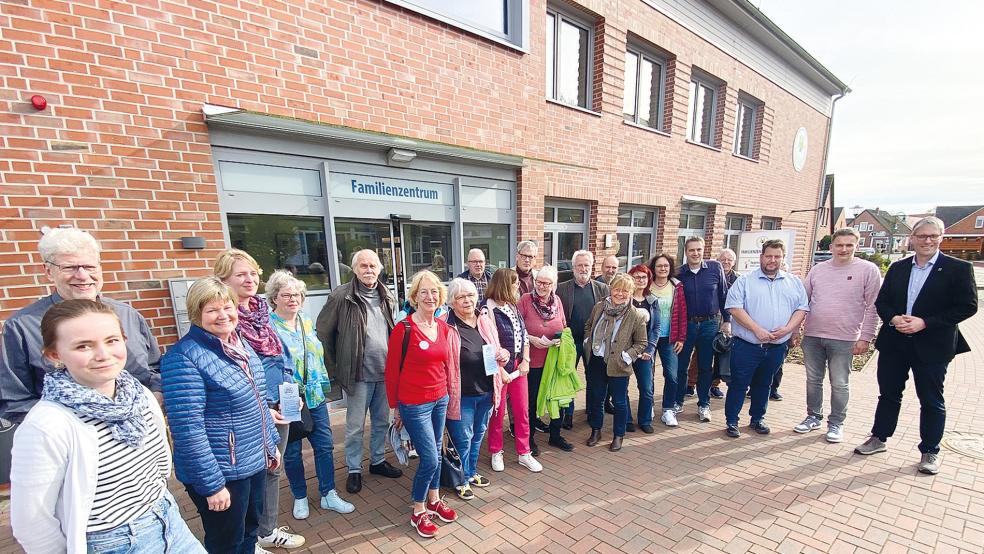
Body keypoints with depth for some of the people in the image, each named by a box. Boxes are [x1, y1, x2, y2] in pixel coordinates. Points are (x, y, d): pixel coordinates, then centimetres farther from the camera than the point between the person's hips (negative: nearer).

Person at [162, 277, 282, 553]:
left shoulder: (242, 344, 3)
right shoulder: (184, 357, -21)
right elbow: (187, 429, -23)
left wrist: (272, 443, 15)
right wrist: (211, 484, -20)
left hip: (256, 462, 7)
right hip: (221, 472, -7)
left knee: (250, 530, 24)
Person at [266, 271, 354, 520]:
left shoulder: (307, 322, 7)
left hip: (315, 396, 5)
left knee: (325, 446, 10)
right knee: (292, 452, 13)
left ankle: (328, 494, 26)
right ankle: (300, 497, 33)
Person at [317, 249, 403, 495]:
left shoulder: (387, 297, 5)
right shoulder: (341, 296, -12)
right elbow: (323, 333, -6)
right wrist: (334, 369, -4)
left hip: (385, 372, 5)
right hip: (359, 374, -5)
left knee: (382, 421, 18)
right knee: (355, 426, 10)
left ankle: (378, 461, 38)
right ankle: (354, 470, 29)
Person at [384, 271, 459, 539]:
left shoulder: (443, 327, 0)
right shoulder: (403, 329, -17)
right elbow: (392, 370, -10)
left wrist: (448, 394, 14)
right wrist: (395, 407, -3)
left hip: (440, 399, 6)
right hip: (414, 404, -6)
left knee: (436, 453, 19)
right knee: (430, 458, 2)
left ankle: (434, 499, 42)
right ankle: (418, 512, 26)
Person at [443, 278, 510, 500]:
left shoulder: (485, 321, 1)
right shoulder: (447, 327, -18)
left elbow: (496, 352, 12)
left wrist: (503, 355, -9)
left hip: (486, 390, 6)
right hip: (462, 394, -6)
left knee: (478, 434, 23)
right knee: (463, 438, 10)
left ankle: (471, 472, 46)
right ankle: (461, 481, 34)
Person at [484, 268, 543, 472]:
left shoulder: (513, 307, 7)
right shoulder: (488, 310, -16)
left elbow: (524, 335, 10)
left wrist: (525, 361, -1)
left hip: (518, 366, 7)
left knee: (522, 411, 13)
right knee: (498, 413, 10)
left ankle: (524, 453, 28)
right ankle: (496, 453, 30)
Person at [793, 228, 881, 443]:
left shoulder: (868, 270, -2)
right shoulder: (817, 269, 7)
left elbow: (872, 308, -4)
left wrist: (865, 337, -8)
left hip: (844, 339, -3)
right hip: (812, 336, 3)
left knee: (840, 384, 8)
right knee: (813, 380, 13)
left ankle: (836, 423, 23)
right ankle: (813, 417, 28)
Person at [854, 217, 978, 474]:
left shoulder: (958, 268, -4)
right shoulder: (897, 268, 6)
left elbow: (968, 306, -8)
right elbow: (881, 301, 8)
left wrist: (924, 323, -17)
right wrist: (894, 318, -11)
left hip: (932, 346, -3)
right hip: (894, 343, 3)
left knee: (932, 401, 9)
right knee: (888, 394, 14)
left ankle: (930, 451, 25)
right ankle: (878, 439, 27)